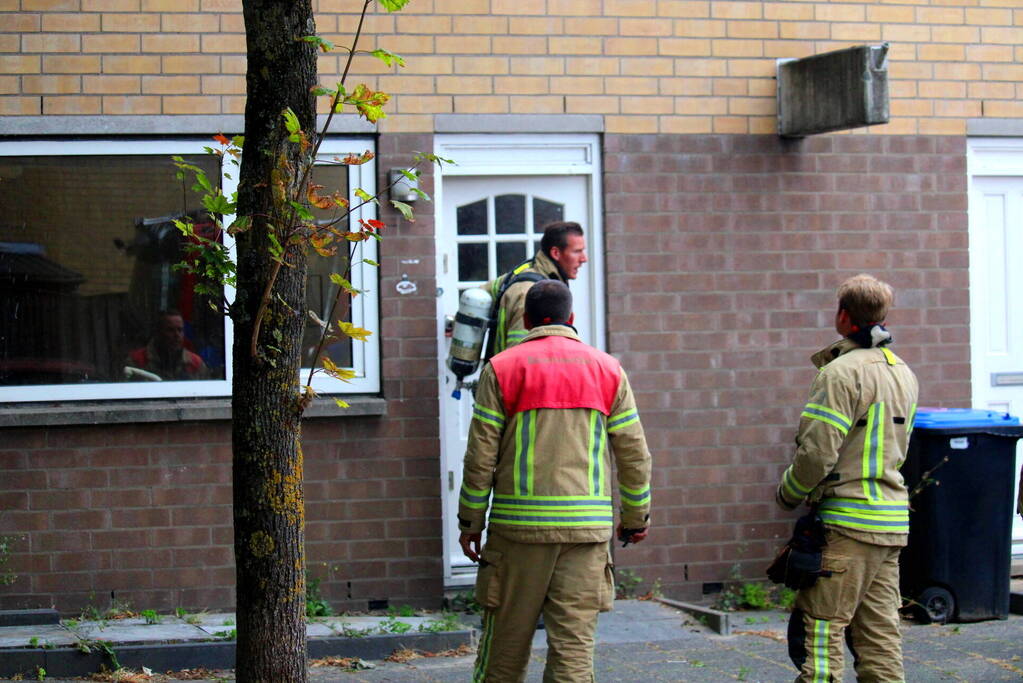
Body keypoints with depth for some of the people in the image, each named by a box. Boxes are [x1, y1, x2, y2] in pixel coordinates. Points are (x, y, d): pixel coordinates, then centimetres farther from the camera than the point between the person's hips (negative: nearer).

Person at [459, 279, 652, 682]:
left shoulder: (501, 369, 2)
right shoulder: (607, 370, 8)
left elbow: (481, 455, -2)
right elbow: (634, 454, 9)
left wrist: (470, 521, 6)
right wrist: (636, 517, 20)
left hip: (519, 525, -1)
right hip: (587, 525, 1)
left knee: (506, 641, 8)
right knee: (575, 642, 2)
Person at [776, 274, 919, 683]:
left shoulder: (843, 372, -13)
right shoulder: (903, 373, 14)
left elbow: (817, 452, -17)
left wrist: (788, 493, 0)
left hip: (847, 519, -8)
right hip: (892, 519, 9)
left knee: (819, 627, -5)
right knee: (879, 632, 11)